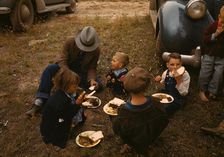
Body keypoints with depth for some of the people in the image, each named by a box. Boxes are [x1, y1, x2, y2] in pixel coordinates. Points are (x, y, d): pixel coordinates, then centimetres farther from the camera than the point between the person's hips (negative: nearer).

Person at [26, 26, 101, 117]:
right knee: (50, 69, -30)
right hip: (67, 69, -1)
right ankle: (40, 101, -34)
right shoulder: (70, 42, -18)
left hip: (82, 74, 1)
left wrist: (92, 80, -32)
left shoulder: (96, 51, -16)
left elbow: (91, 68, -10)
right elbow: (63, 61, -20)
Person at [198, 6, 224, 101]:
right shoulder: (213, 26, -11)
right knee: (205, 74, 6)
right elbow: (205, 39, -9)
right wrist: (215, 34, -22)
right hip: (209, 54, -2)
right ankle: (202, 91, 24)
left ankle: (212, 91, 25)